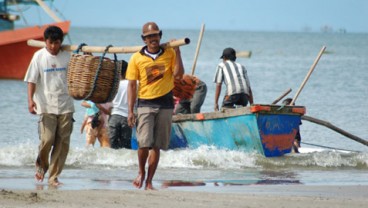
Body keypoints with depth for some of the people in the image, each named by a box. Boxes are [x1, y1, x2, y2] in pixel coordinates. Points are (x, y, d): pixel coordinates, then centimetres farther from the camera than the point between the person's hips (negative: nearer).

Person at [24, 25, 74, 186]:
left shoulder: (67, 56, 5)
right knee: (47, 139, -11)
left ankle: (54, 176, 8)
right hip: (46, 106, -2)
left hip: (65, 105, 2)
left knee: (62, 143, 0)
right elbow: (32, 80, -2)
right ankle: (41, 165, 19)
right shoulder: (39, 56, 0)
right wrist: (30, 100, -14)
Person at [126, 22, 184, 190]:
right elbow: (132, 85, 3)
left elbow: (178, 75, -7)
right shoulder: (137, 58, 2)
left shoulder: (170, 53, 5)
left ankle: (149, 181, 11)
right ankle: (141, 172, 12)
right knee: (144, 143, -14)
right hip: (145, 103, -1)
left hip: (165, 103, 1)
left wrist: (177, 51, -10)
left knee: (156, 146, 4)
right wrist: (130, 111, -2)